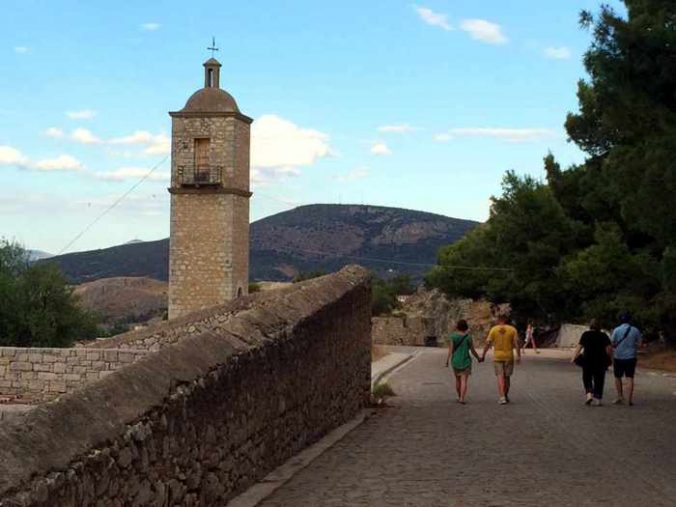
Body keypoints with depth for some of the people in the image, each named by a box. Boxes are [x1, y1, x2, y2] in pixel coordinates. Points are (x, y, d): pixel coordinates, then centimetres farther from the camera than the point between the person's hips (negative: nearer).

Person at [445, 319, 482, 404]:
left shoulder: (452, 336, -3)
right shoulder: (468, 337, -6)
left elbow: (450, 349, -11)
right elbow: (473, 351, -2)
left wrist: (447, 360, -11)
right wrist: (478, 358, 13)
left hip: (455, 361, 2)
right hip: (466, 361, -2)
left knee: (458, 380, 20)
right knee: (464, 381, -5)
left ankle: (459, 397, 32)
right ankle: (462, 399, -18)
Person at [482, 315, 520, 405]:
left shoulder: (493, 329, -1)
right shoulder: (512, 329, -1)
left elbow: (488, 343, -5)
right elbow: (516, 343, -8)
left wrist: (483, 355, 0)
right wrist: (518, 356, -8)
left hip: (497, 357, -1)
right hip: (509, 356, 1)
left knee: (500, 377, -3)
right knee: (507, 377, 15)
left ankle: (502, 398, -15)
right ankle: (506, 396, 26)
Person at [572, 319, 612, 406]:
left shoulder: (585, 335, 0)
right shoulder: (603, 335, 2)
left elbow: (579, 347, -4)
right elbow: (609, 348, -5)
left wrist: (574, 358, 0)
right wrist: (609, 359, 5)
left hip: (587, 360, -1)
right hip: (601, 361, 1)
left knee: (587, 379, 13)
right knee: (599, 380, 8)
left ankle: (589, 394, -6)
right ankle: (597, 399, 6)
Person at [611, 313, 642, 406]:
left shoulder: (616, 330, -6)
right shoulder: (635, 330, -1)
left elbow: (612, 344, -7)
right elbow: (639, 344, 2)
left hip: (618, 357, -1)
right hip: (631, 357, 1)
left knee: (618, 377, 14)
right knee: (630, 378, 1)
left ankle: (620, 397, 16)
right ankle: (630, 398, -7)